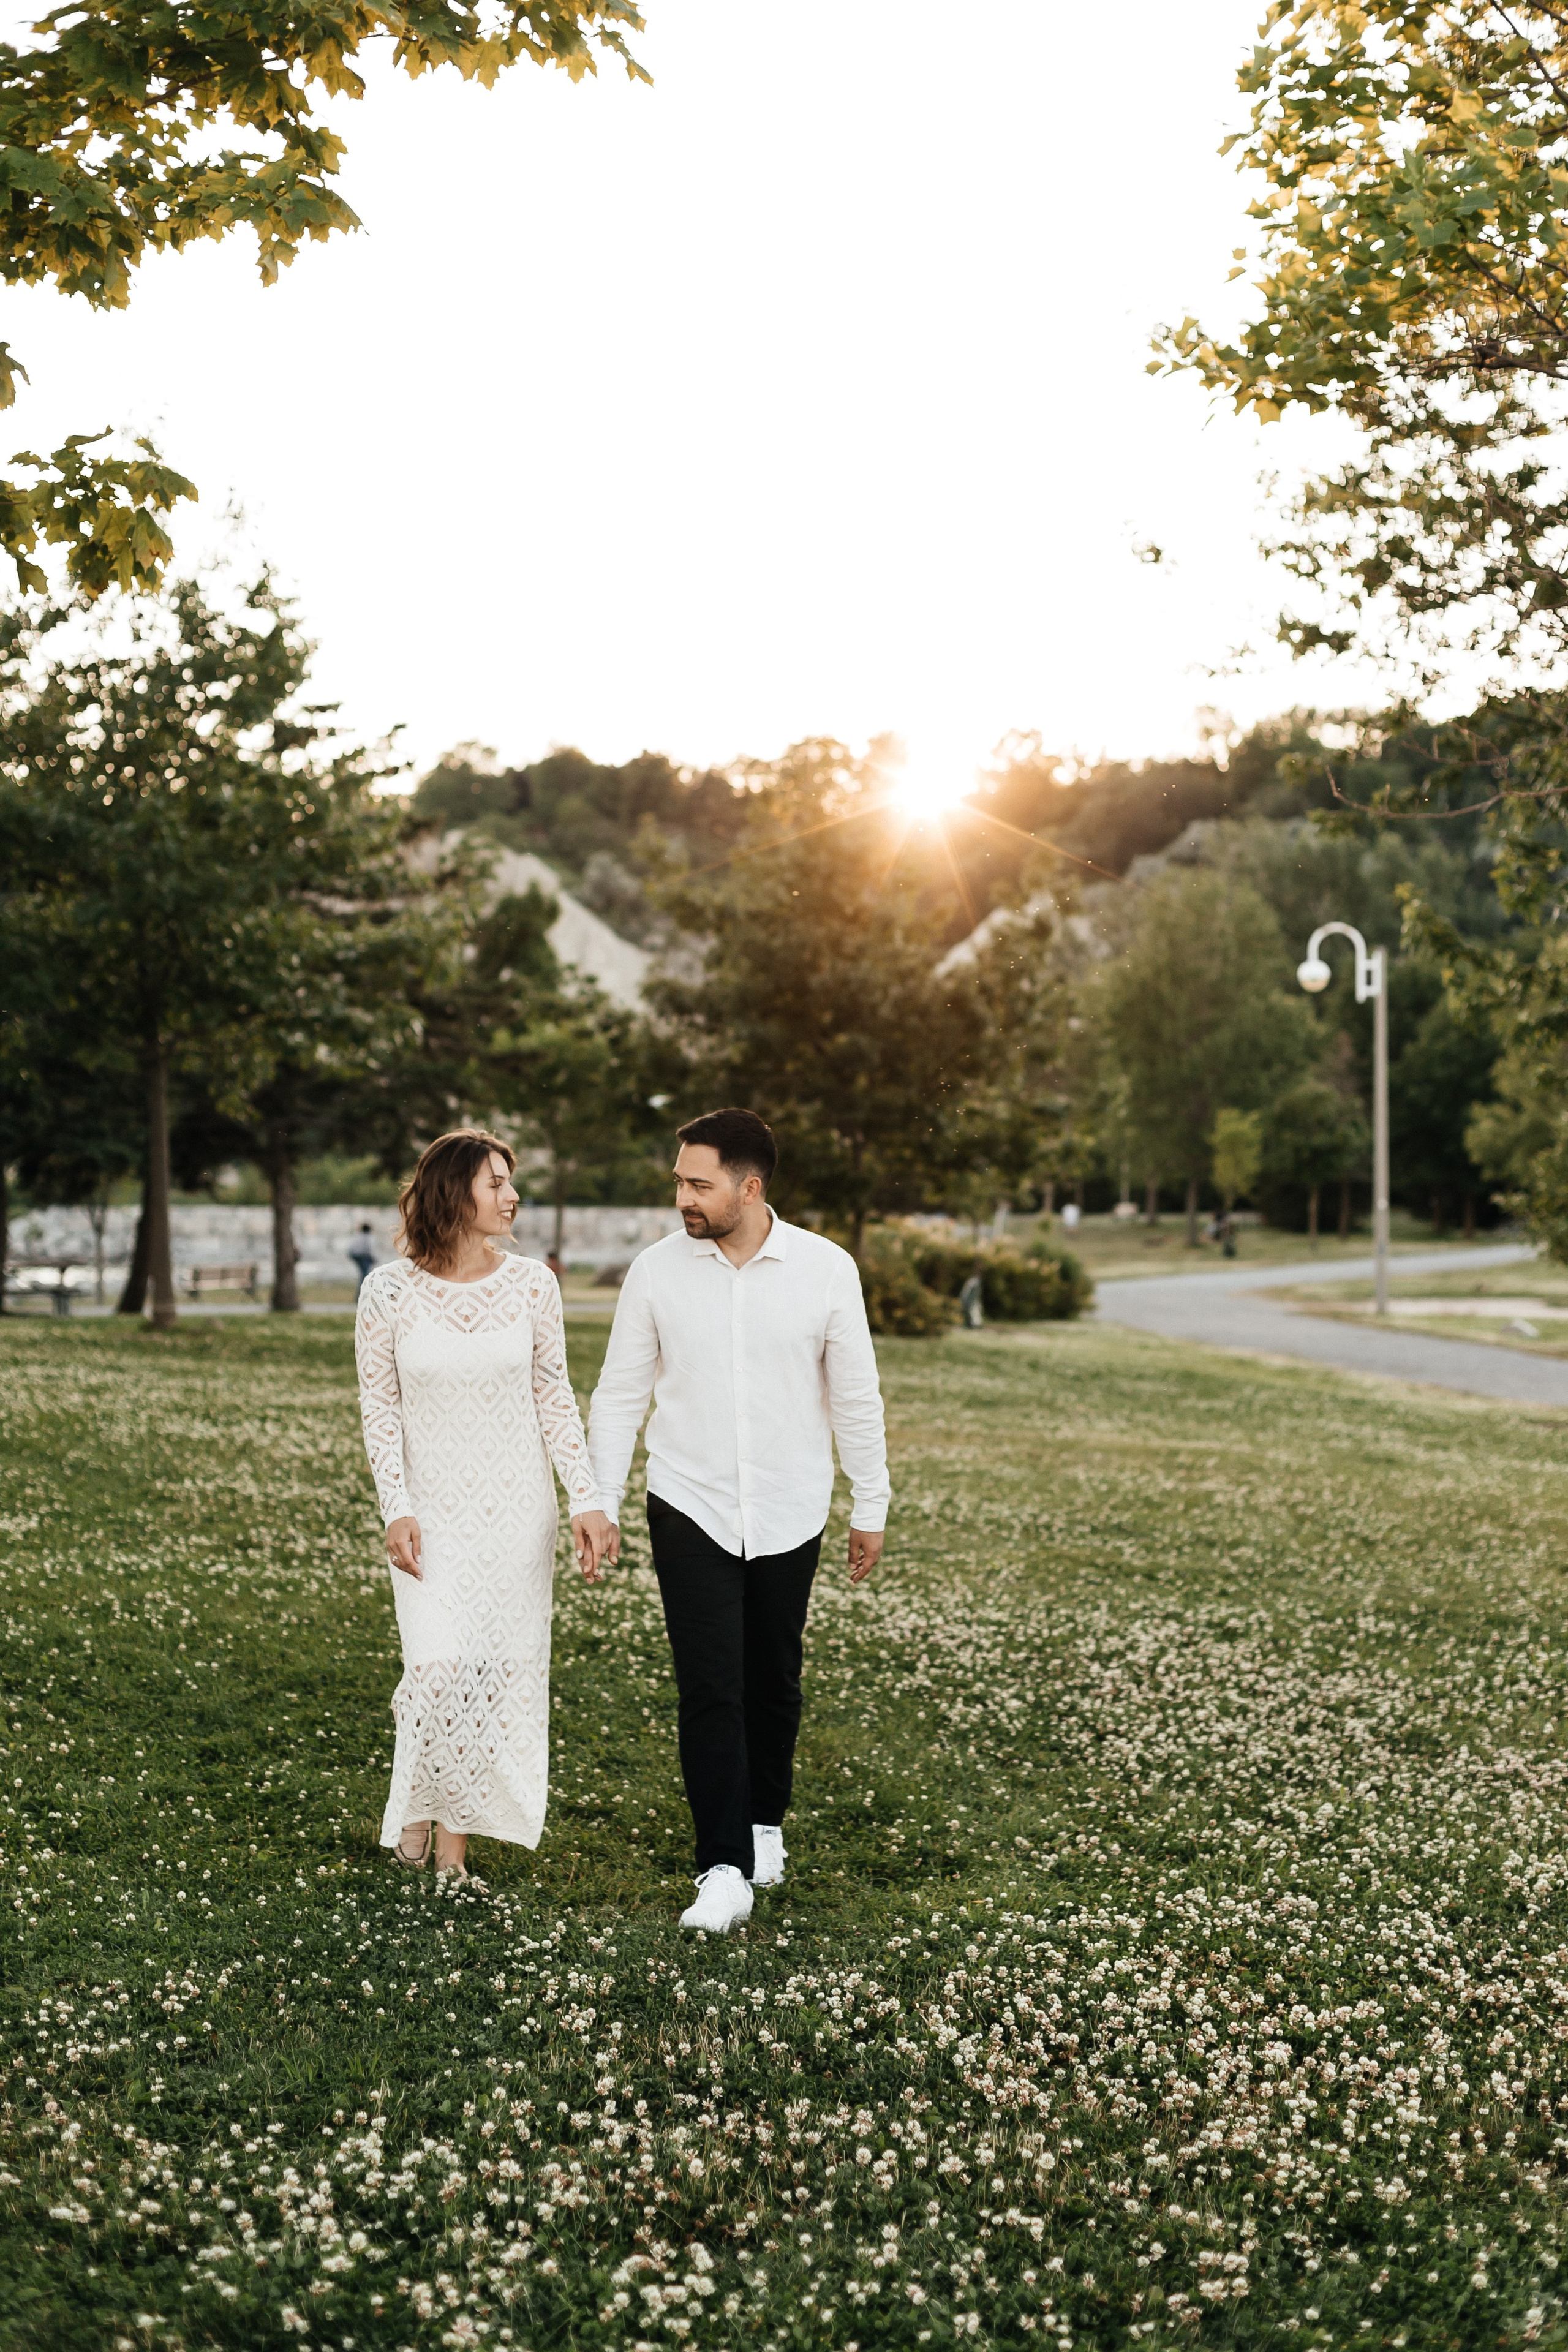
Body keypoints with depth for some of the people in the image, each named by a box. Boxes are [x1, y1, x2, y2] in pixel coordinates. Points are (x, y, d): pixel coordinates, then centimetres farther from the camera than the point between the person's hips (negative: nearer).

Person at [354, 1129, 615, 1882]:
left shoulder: (531, 1284, -3)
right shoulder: (389, 1290, -7)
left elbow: (554, 1397, 3)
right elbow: (378, 1405, -1)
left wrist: (586, 1500, -3)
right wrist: (396, 1509, -8)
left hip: (516, 1510, 2)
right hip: (434, 1511, -2)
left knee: (498, 1672, 3)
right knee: (440, 1668, -12)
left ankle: (455, 1842, 18)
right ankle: (416, 1801, 18)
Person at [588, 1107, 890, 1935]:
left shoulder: (825, 1269, -7)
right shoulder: (657, 1270, -5)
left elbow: (856, 1396, 1)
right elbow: (619, 1394, 2)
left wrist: (870, 1508, 5)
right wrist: (601, 1505, 0)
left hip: (788, 1511, 1)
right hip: (690, 1508, 0)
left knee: (774, 1682, 13)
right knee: (710, 1689, -7)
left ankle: (764, 1824, 36)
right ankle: (725, 1870, -4)